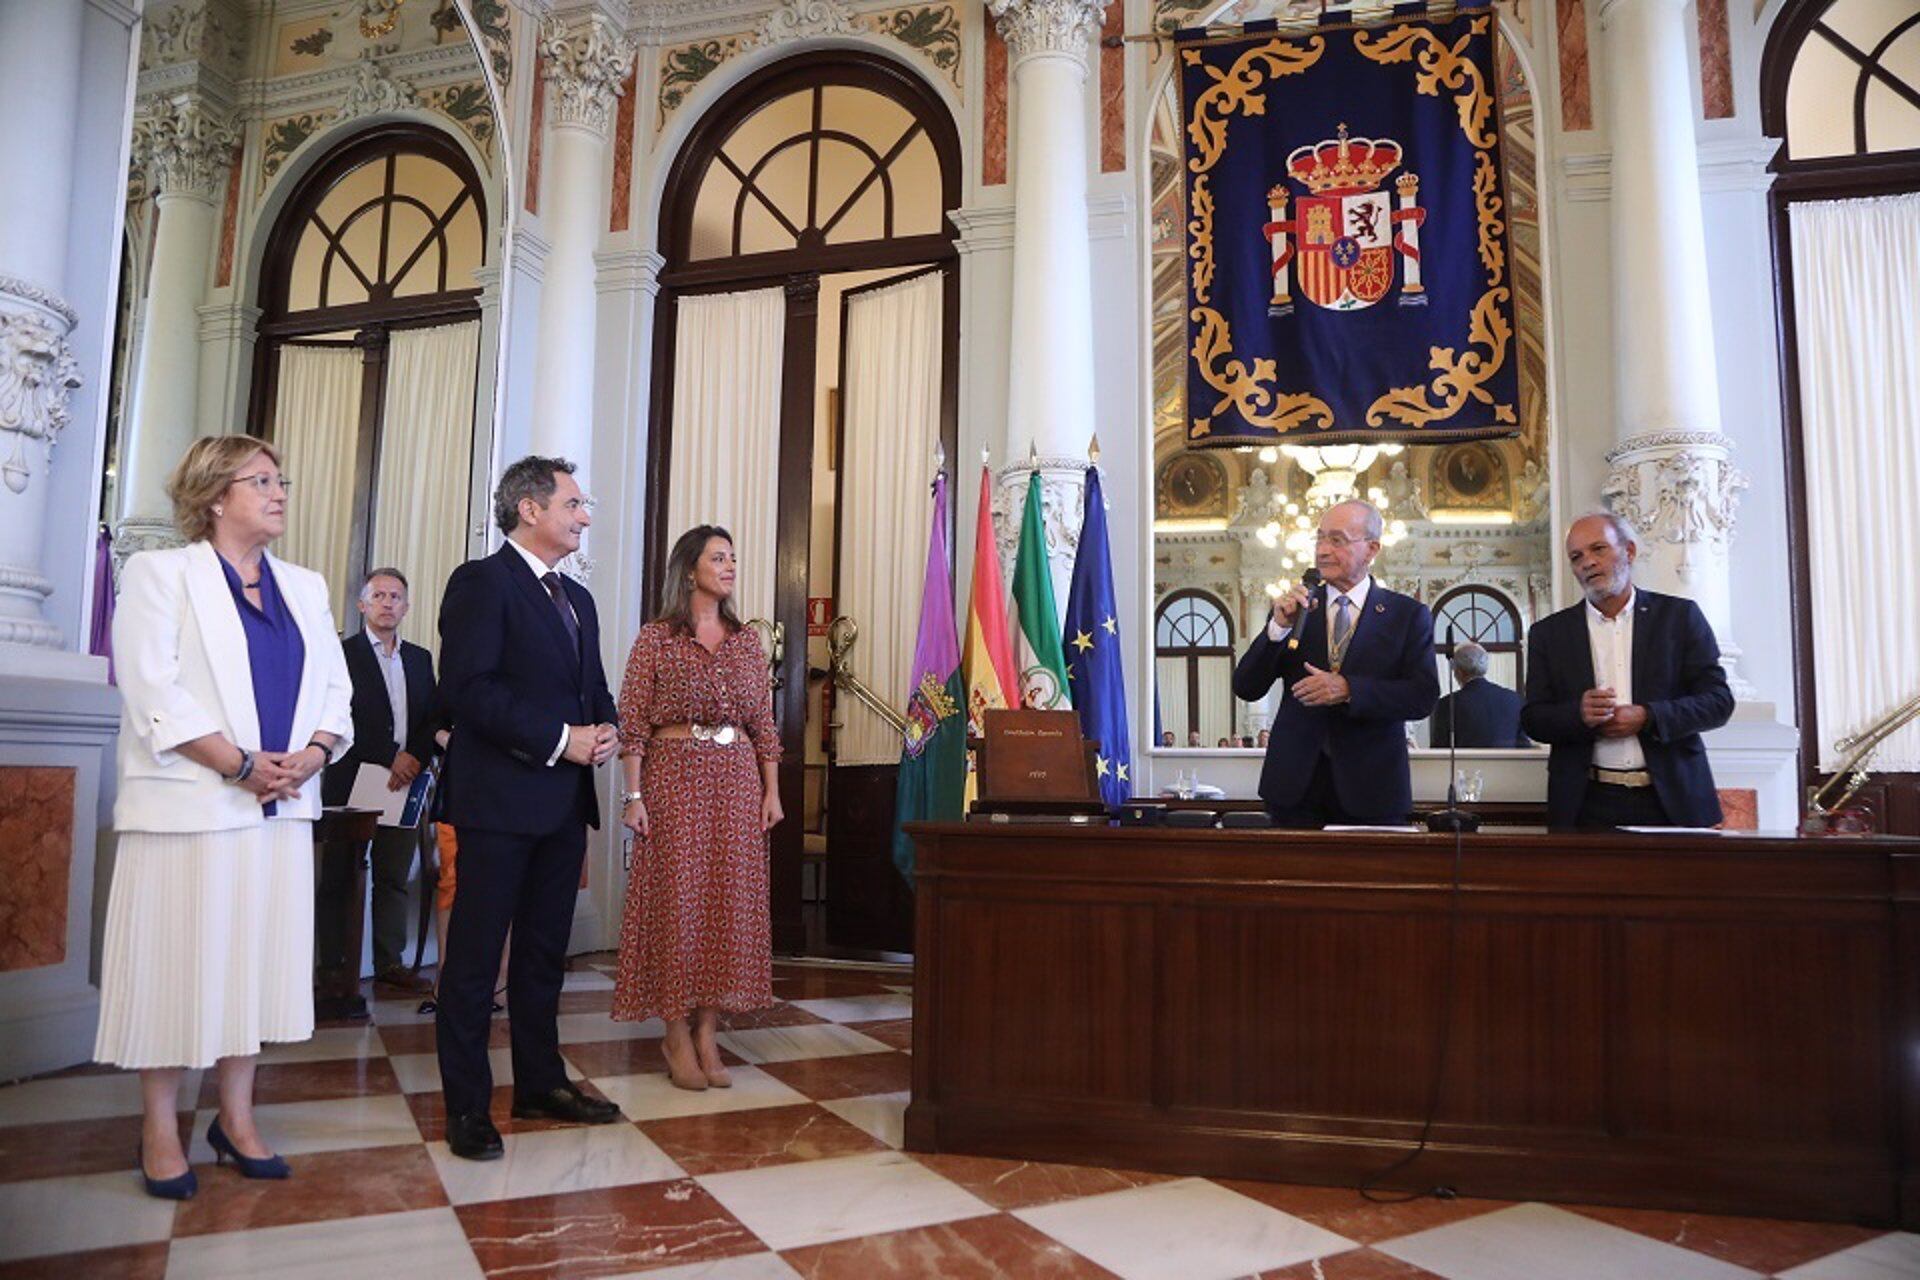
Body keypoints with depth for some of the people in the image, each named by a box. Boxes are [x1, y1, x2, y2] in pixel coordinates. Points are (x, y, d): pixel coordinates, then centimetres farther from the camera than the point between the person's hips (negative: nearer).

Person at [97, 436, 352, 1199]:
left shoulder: (305, 587, 14)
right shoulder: (161, 573, -1)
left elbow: (335, 692, 10)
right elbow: (152, 694, -11)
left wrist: (313, 754, -9)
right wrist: (241, 764, -17)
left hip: (281, 813, 5)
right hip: (189, 809, -5)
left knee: (257, 961, 8)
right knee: (175, 962, 2)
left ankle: (236, 1118, 20)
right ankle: (160, 1130, 16)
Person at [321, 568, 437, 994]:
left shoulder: (420, 659, 16)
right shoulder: (342, 653, 0)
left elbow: (433, 718, 11)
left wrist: (415, 757, -7)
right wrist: (391, 757, -14)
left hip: (405, 782, 4)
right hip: (353, 783, -4)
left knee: (394, 879, 8)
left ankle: (390, 964, 14)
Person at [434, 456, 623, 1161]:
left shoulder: (577, 599, 18)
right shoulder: (481, 582, -7)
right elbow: (468, 689, -18)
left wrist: (606, 729, -1)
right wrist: (560, 739, -20)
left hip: (565, 803, 8)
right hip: (500, 800, -8)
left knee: (545, 951, 16)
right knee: (475, 956, 2)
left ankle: (541, 1082, 27)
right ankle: (467, 1106, 11)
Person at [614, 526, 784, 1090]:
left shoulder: (748, 641, 12)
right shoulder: (655, 638, 1)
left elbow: (764, 724, 11)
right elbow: (632, 722, -3)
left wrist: (772, 791, 5)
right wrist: (634, 795, -10)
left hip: (737, 782, 4)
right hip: (674, 776, -4)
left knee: (730, 902, 3)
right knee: (676, 901, -2)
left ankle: (707, 1033, 12)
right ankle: (677, 1036, 10)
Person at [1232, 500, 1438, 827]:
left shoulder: (1407, 614, 2)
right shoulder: (1296, 608, 6)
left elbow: (1424, 696, -9)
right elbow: (1245, 689, -1)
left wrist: (1348, 689, -21)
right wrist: (1278, 627, -15)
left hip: (1370, 788, -1)